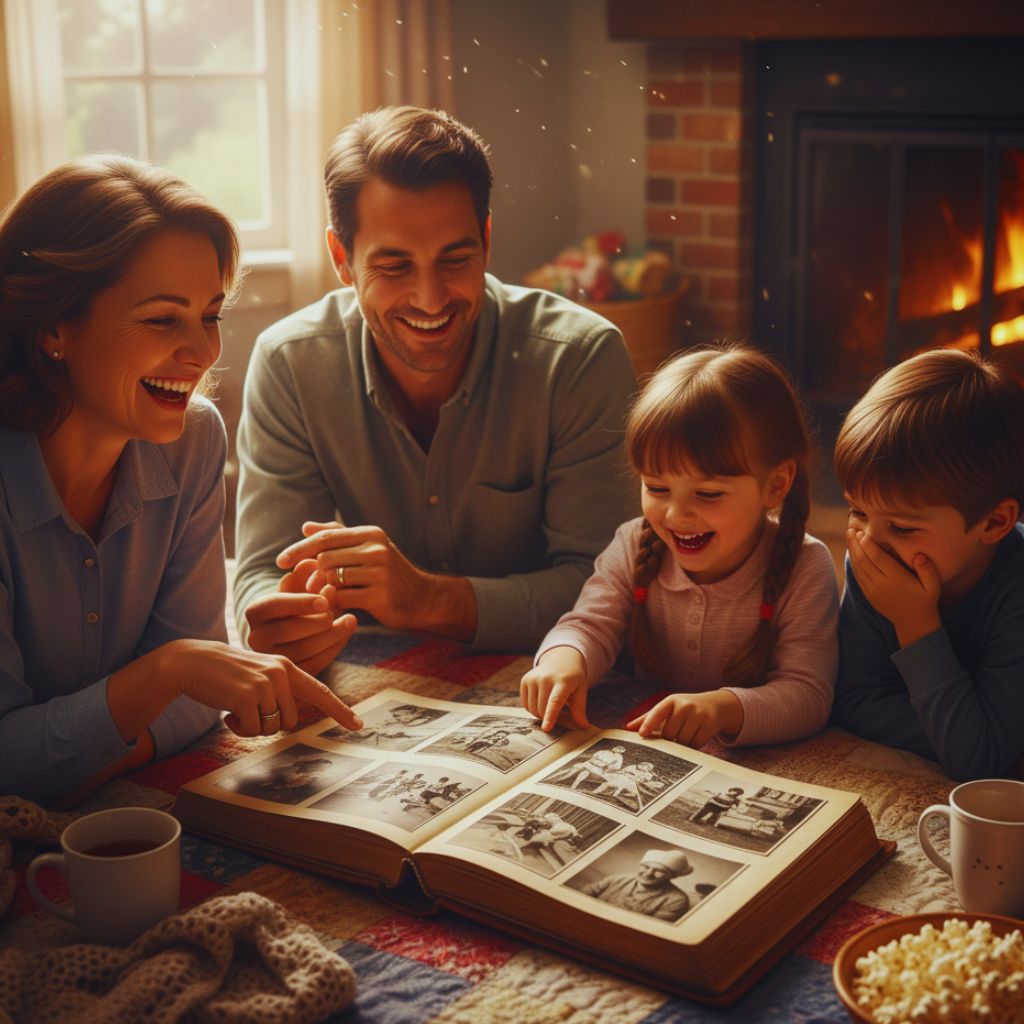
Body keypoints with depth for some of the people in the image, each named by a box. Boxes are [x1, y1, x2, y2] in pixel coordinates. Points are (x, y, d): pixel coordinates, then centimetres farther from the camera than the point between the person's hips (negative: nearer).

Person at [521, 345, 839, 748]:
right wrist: (565, 656, -33)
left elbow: (808, 694, -21)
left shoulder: (805, 570, -15)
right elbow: (590, 625, -8)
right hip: (642, 753, 3)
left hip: (757, 768, -3)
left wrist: (726, 708, -41)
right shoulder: (633, 548, -3)